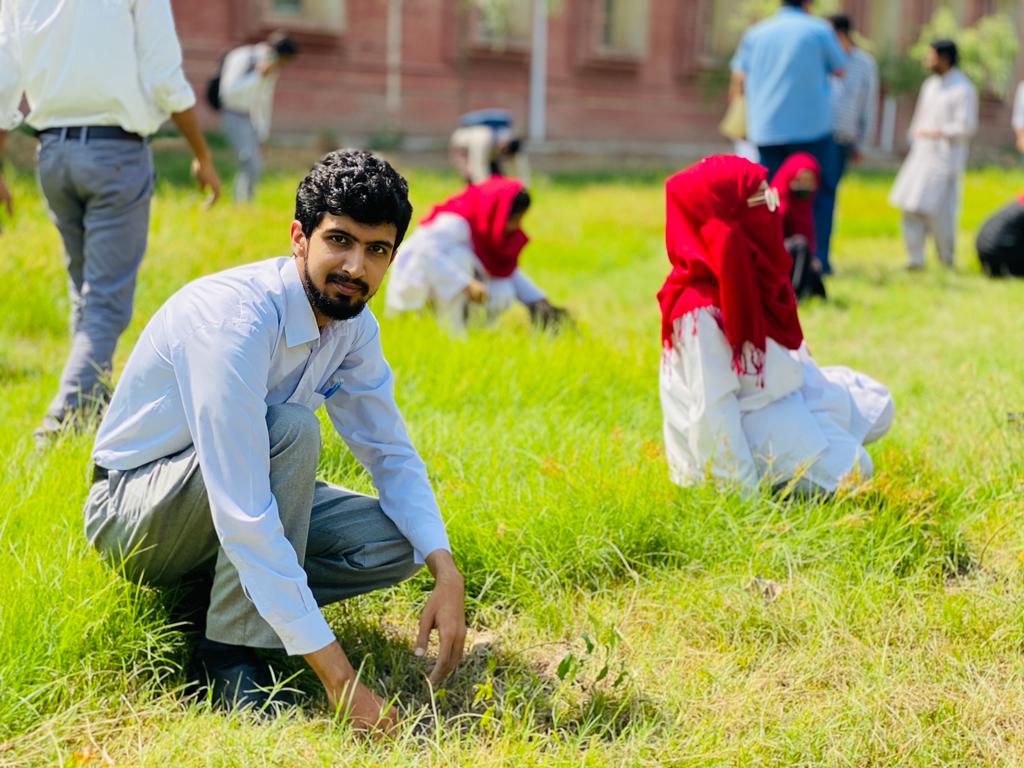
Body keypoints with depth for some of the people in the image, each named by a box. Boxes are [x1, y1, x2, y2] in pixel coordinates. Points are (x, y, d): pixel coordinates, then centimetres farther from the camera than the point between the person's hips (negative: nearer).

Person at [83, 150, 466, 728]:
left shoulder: (354, 324, -7)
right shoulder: (235, 321, -33)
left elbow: (390, 452, 2)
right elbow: (242, 517, -38)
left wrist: (446, 571, -17)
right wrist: (337, 675, -39)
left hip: (246, 511, 7)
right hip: (132, 516, -7)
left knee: (396, 542, -12)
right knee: (290, 430, -33)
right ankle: (231, 651, -22)